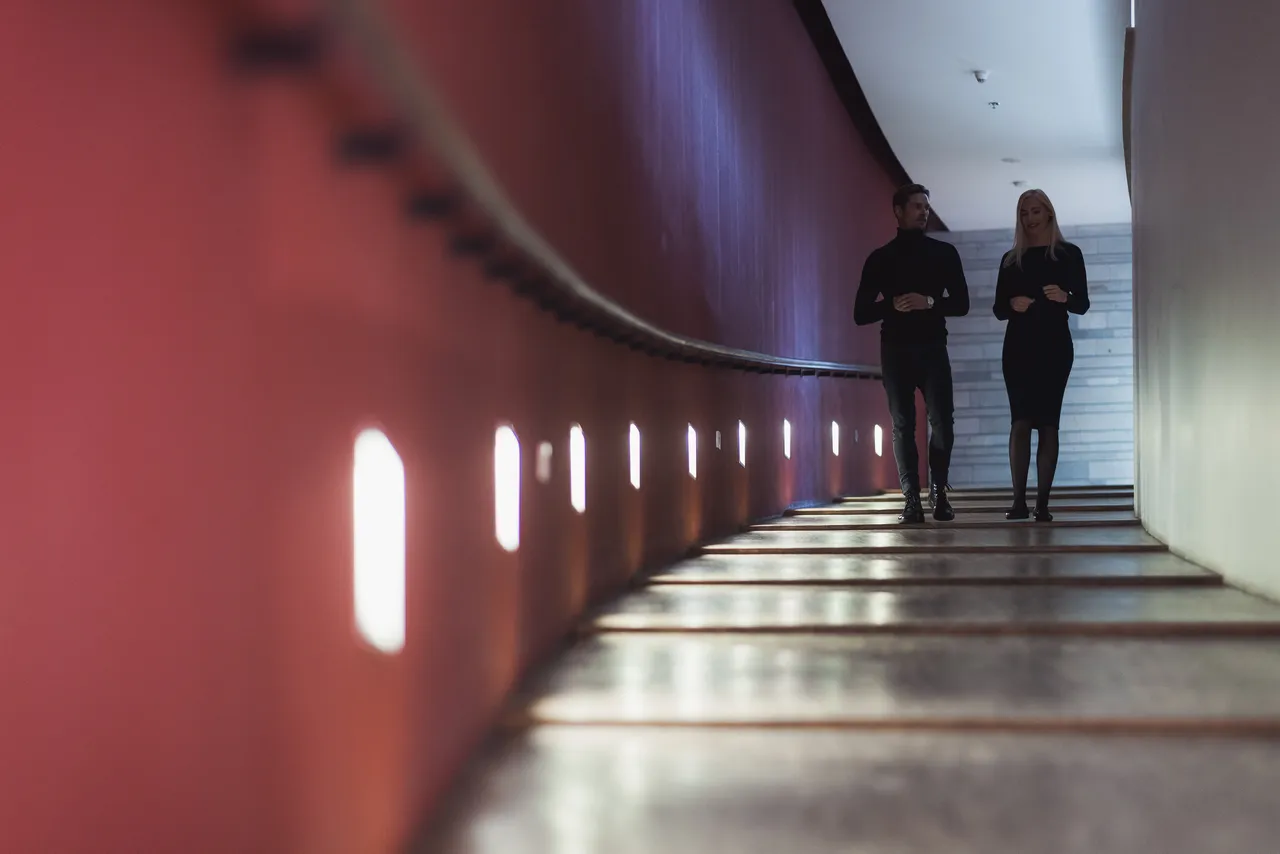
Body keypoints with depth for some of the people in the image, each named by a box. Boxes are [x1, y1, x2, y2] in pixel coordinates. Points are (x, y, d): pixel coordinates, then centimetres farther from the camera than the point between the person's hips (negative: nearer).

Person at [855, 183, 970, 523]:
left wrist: (930, 302, -16)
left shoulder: (944, 253, 9)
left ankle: (938, 492, 6)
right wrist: (892, 305, -17)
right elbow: (861, 314, 2)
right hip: (895, 350, 0)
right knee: (903, 425, -2)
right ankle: (912, 500, -1)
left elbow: (961, 303, 3)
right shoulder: (880, 259, 6)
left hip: (933, 348, 0)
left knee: (943, 420, -9)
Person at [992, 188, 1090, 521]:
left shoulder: (1068, 253, 6)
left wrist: (1064, 297, -19)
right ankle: (1019, 500, -9)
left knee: (1047, 422, -3)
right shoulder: (1011, 259, 12)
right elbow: (998, 309, 10)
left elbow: (1082, 304, 2)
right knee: (1021, 421, -7)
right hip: (1018, 347, 1)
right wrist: (1013, 304, -12)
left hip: (1054, 346, -1)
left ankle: (1043, 502, -4)